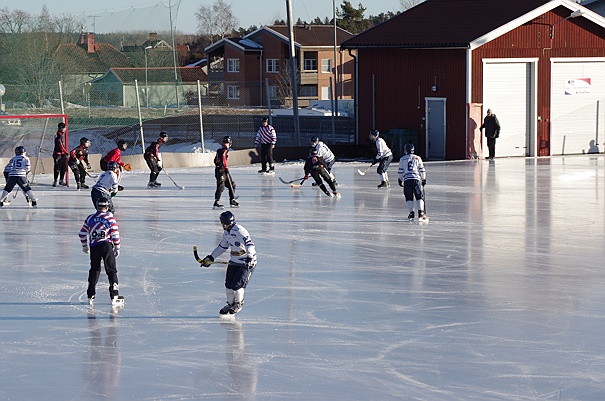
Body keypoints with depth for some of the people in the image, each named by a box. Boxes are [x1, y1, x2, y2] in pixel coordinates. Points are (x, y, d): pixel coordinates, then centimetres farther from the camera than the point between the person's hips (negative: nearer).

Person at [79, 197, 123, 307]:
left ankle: (91, 296, 17)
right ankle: (114, 297, -4)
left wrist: (85, 246, 29)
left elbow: (82, 233, 15)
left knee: (94, 270, 16)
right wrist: (117, 248, 6)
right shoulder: (110, 218, -1)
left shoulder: (90, 218, 9)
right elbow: (115, 234, -4)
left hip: (94, 247, 3)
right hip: (107, 246, -3)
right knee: (111, 271, 2)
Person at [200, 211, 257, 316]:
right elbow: (222, 246, 20)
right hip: (234, 261, 9)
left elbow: (249, 244, -31)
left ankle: (239, 304, 14)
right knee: (228, 283, 7)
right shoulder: (226, 232, 7)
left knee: (237, 284, -10)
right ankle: (230, 304, 27)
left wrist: (249, 258, -45)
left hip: (247, 262, -9)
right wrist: (210, 258, 18)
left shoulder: (239, 231, -23)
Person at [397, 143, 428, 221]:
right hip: (416, 179, -1)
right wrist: (423, 179, 18)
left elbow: (400, 171, 11)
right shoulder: (417, 158, 9)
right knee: (420, 196, 1)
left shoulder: (402, 159, 10)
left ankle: (411, 213, 3)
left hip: (406, 180, 1)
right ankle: (421, 213, -11)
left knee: (409, 197, 9)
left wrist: (399, 180, 22)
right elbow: (422, 170, 9)